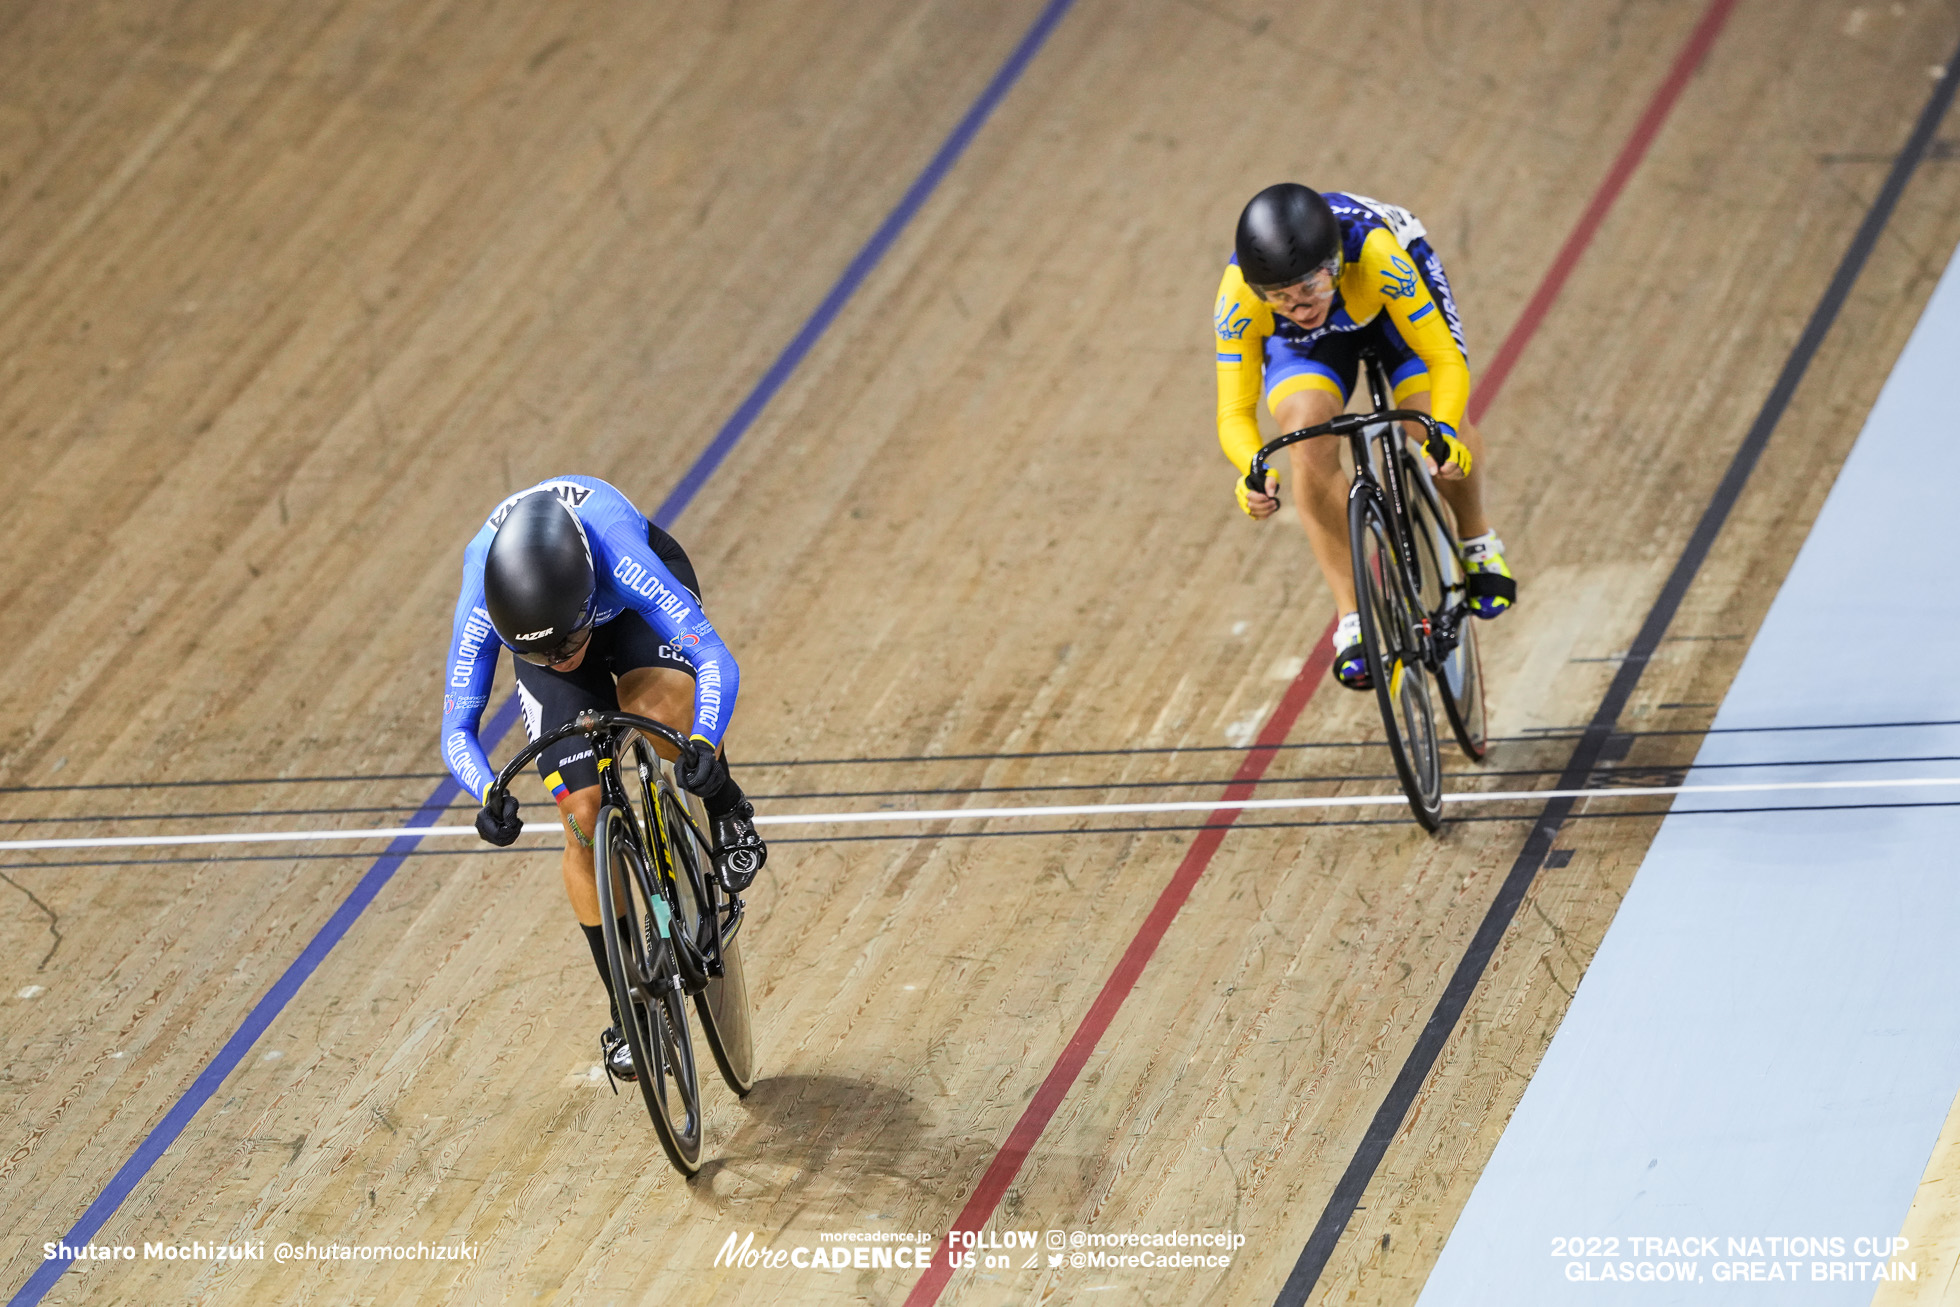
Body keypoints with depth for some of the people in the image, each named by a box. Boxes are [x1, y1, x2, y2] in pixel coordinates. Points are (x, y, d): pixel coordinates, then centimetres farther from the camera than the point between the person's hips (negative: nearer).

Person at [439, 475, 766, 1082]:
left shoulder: (624, 563, -44)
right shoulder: (481, 606, -37)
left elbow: (717, 662, -43)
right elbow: (457, 729, -29)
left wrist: (703, 743, -61)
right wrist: (488, 795, -49)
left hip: (629, 606, -2)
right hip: (535, 613, 2)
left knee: (654, 712, -38)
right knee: (584, 815, -10)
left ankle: (726, 810, -5)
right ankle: (626, 1009, 5)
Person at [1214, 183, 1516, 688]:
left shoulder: (1376, 254, -43)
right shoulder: (1238, 298, -37)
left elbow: (1445, 359, -37)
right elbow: (1235, 412, -31)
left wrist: (1445, 432, -57)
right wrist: (1253, 471, -53)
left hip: (1387, 295, -1)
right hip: (1301, 345, 1)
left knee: (1438, 426, -24)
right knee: (1308, 432, -27)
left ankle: (1476, 540, 10)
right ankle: (1352, 619, -15)